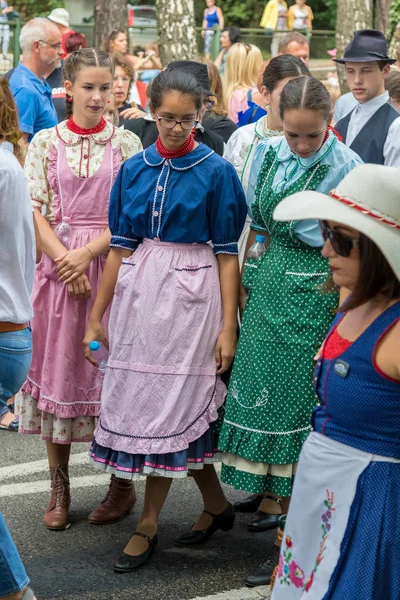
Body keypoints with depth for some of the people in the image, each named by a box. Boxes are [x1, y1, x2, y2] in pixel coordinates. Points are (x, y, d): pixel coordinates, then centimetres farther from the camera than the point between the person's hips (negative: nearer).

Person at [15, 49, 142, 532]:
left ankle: (122, 483, 14)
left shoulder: (125, 143, 1)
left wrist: (88, 252, -13)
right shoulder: (45, 143, 4)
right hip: (59, 266, 1)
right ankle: (59, 487, 14)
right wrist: (65, 260, -12)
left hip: (111, 262, -1)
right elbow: (36, 212, 0)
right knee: (58, 365, 5)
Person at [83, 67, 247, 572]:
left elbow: (227, 254, -4)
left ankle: (148, 525, 9)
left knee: (171, 403, -2)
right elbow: (121, 246, 9)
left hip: (190, 293, -4)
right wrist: (96, 316, 8)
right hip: (138, 291, 5)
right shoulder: (133, 170, 6)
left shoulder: (216, 172, -4)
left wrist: (228, 326, -8)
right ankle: (216, 506, 25)